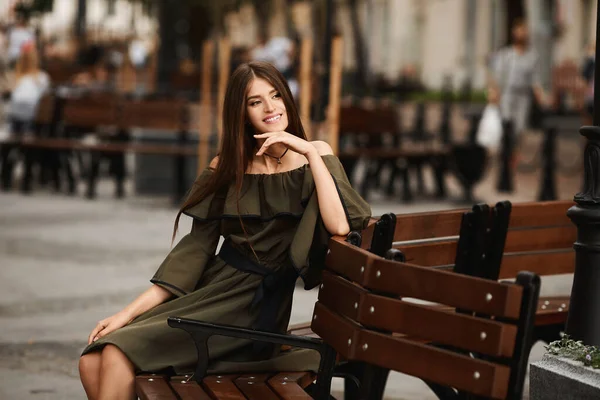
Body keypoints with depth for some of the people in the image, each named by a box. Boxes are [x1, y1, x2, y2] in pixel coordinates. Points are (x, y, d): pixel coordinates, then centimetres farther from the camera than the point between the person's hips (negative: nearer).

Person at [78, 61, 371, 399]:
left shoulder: (314, 157, 0)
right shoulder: (227, 167, 10)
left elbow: (339, 226, -18)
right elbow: (195, 250, 6)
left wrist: (310, 152, -18)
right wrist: (129, 312, -3)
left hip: (257, 306, -4)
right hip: (211, 289, 5)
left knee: (119, 357, -21)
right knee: (93, 362, -15)